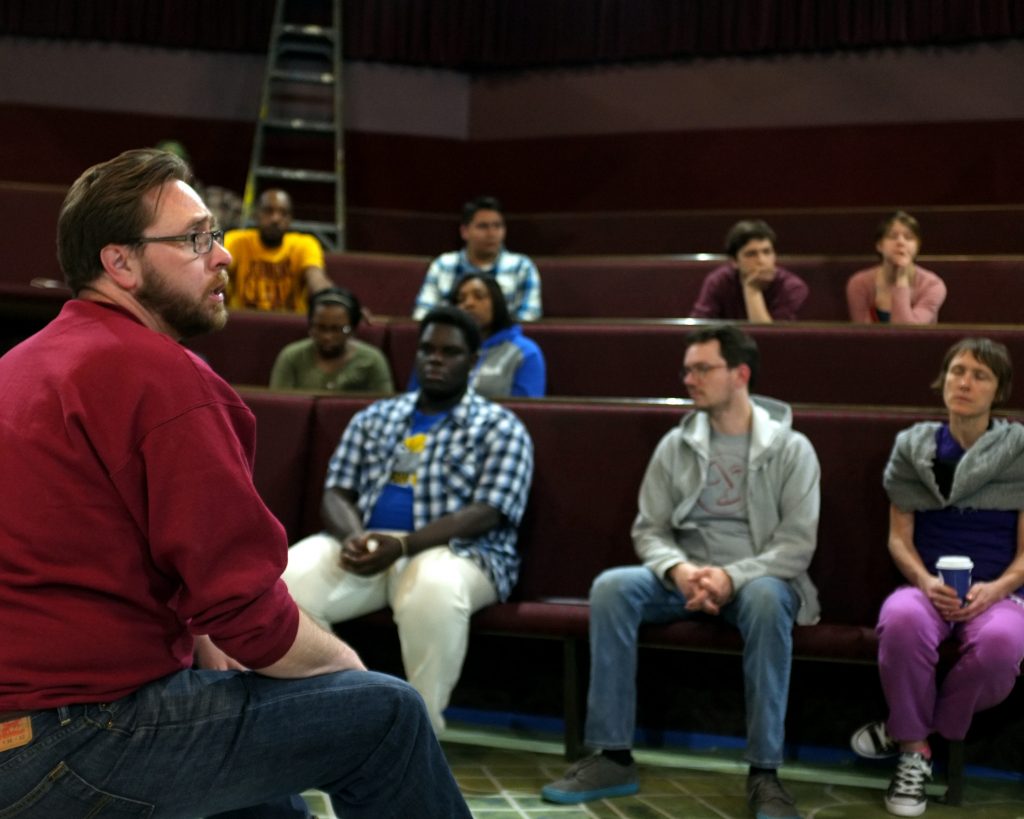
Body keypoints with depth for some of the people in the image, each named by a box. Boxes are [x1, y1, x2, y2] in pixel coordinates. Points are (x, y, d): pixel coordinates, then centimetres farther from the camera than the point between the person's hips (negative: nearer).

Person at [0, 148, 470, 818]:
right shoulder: (162, 376, -17)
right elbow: (246, 606, -18)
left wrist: (206, 649, 10)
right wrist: (345, 662, 1)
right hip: (69, 743, -10)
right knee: (387, 712, -4)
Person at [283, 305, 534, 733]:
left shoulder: (500, 428, 6)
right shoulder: (374, 418, 20)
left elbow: (486, 514, -8)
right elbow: (337, 493, 13)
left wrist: (401, 546, -23)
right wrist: (353, 536, -14)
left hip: (456, 552, -4)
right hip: (365, 544, 4)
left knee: (433, 591, -41)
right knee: (288, 579, -26)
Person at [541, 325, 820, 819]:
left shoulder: (791, 449, -1)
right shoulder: (675, 446, 8)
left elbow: (797, 543, -9)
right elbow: (649, 529, 5)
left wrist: (733, 577, -24)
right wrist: (679, 569, -18)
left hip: (758, 578, -3)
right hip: (686, 578, 3)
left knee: (766, 598, -40)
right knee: (611, 587, -26)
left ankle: (764, 773, -33)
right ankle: (613, 758, -22)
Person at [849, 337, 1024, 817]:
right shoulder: (913, 447, 8)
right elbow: (899, 538, 7)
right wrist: (926, 582, -14)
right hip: (927, 585, 1)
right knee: (902, 620, -37)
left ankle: (912, 728, -12)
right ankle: (915, 748, -15)